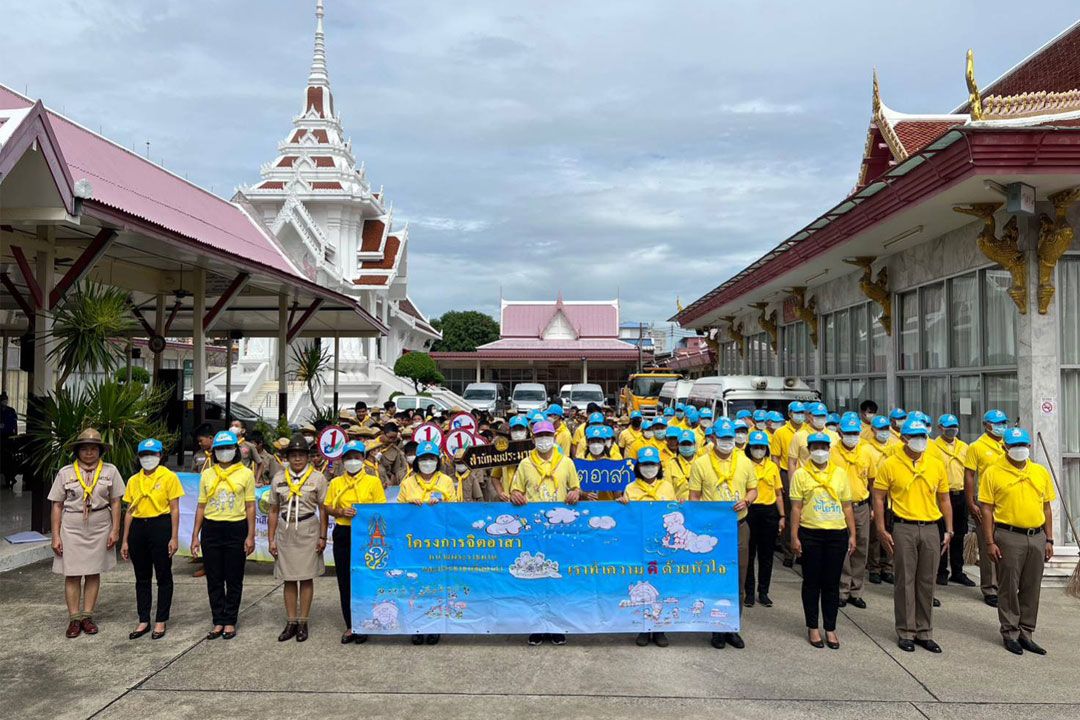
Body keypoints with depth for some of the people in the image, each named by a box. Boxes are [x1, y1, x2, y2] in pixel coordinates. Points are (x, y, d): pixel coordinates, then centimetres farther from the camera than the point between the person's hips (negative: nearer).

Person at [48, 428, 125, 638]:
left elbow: (115, 502, 3)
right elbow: (57, 505, 2)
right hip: (72, 528, 0)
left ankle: (87, 616, 16)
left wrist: (115, 530, -2)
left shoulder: (110, 471, 2)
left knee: (94, 573, 7)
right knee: (72, 574, 1)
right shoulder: (65, 473, 2)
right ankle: (74, 619, 10)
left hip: (99, 528, 0)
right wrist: (56, 536, -1)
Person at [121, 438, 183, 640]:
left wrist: (174, 537, -10)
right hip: (138, 528, 4)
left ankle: (161, 622, 13)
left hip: (161, 526, -4)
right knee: (142, 578, 11)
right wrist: (125, 540, 10)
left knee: (163, 577, 3)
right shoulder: (133, 480, 10)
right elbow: (129, 511, 13)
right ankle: (143, 621, 21)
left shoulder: (169, 477, -3)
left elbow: (174, 509, -4)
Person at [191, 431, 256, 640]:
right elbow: (201, 506, 11)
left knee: (234, 579, 4)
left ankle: (230, 622, 15)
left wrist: (250, 536, -6)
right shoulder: (207, 474, 9)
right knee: (214, 579, 7)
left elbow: (250, 507, 0)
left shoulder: (245, 474, 1)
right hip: (211, 529, 3)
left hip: (236, 529, -3)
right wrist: (195, 535, 6)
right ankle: (218, 621, 17)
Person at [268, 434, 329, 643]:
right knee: (288, 578, 7)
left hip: (308, 530, -3)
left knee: (306, 577, 2)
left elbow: (323, 509, 0)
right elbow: (273, 511, 10)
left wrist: (322, 537, -5)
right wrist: (271, 539, 5)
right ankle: (291, 622, 15)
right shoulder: (278, 478, 6)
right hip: (285, 530, 3)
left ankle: (303, 622, 11)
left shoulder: (317, 478, -1)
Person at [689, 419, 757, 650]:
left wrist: (746, 501, -8)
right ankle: (717, 629, 17)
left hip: (739, 526, 3)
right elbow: (694, 497, 0)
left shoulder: (744, 462, 6)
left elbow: (753, 489, 14)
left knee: (737, 579, 8)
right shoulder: (700, 464, -2)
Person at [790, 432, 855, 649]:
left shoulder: (840, 474, 8)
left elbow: (847, 507, 10)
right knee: (812, 582, 7)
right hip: (810, 534, -2)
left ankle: (830, 628, 19)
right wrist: (794, 537, -6)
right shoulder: (801, 474, 0)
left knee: (832, 583, 8)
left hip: (837, 534, 2)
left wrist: (852, 535, 6)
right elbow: (796, 508, -2)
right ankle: (813, 627, 18)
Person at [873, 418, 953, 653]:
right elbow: (878, 498, -3)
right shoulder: (890, 465, -4)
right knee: (905, 582, 3)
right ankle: (906, 632, 13)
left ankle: (924, 632, 21)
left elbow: (944, 500, 14)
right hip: (903, 529, -3)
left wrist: (949, 530, 7)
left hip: (930, 528, 3)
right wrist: (882, 531, -8)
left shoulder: (936, 466, 8)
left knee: (927, 582, 9)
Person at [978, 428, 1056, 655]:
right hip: (1009, 536, -4)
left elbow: (1046, 507, 13)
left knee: (1031, 588, 11)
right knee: (1009, 588, 4)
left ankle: (1026, 633, 23)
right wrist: (990, 542, -9)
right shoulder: (993, 473, -6)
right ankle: (1010, 633, 16)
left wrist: (1049, 540, 9)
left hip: (1037, 537, 4)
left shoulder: (1040, 472, 8)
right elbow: (987, 509, -6)